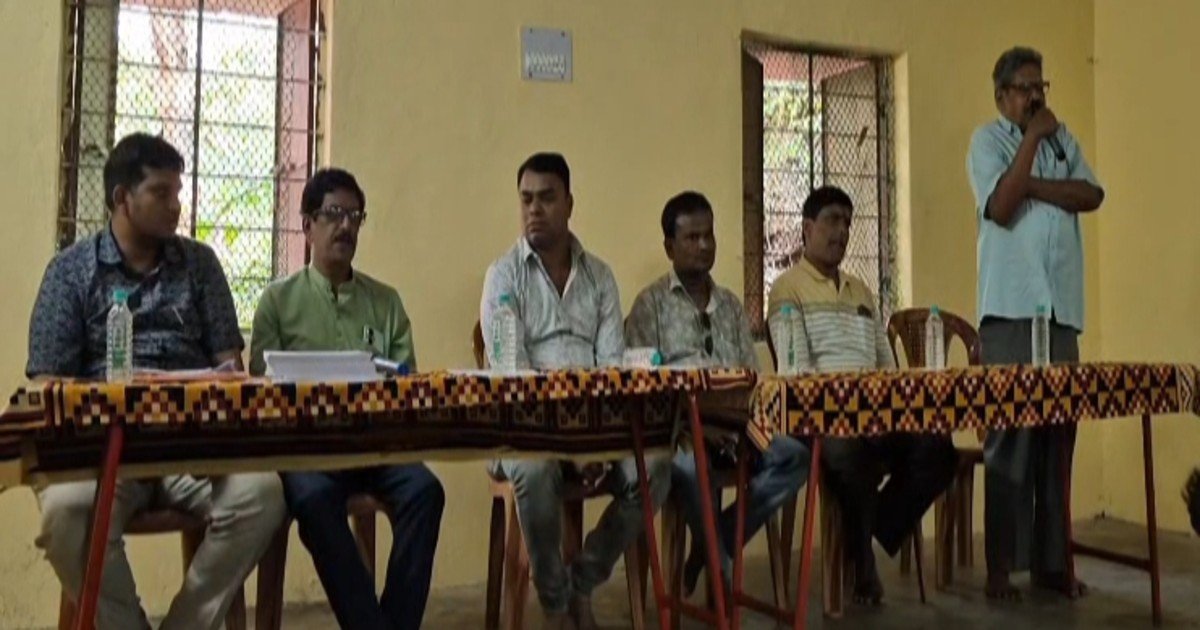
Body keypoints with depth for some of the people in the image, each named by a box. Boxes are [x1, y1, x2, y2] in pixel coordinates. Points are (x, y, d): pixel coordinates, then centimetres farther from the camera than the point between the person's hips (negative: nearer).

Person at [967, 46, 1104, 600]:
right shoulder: (987, 139, 3)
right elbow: (1000, 207, -12)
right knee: (1008, 431, -6)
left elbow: (1092, 195, 3)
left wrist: (1034, 185, -8)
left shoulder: (1063, 137, 18)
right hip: (1010, 306, -5)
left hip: (1061, 305, 5)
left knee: (1059, 430, 5)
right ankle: (1000, 564, -1)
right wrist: (1032, 139, -8)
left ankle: (1052, 560, 12)